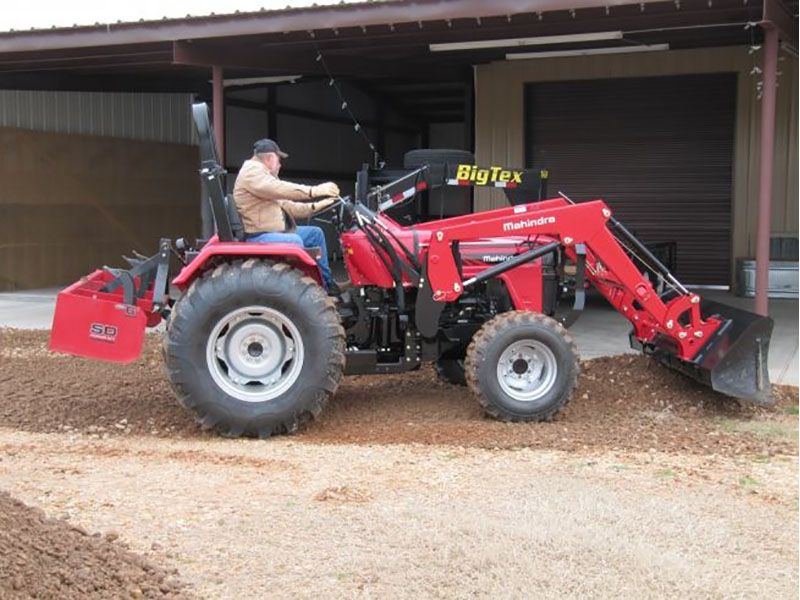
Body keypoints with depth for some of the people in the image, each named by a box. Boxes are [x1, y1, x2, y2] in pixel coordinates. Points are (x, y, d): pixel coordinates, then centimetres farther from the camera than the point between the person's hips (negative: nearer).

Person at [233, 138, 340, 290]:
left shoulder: (262, 173, 23)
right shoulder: (251, 171, -11)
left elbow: (285, 206, 22)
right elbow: (280, 189, -27)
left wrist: (314, 207, 13)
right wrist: (315, 191, -29)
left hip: (274, 231, 11)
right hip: (259, 236, -11)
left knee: (315, 233, 12)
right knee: (294, 241, -34)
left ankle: (327, 284, 15)